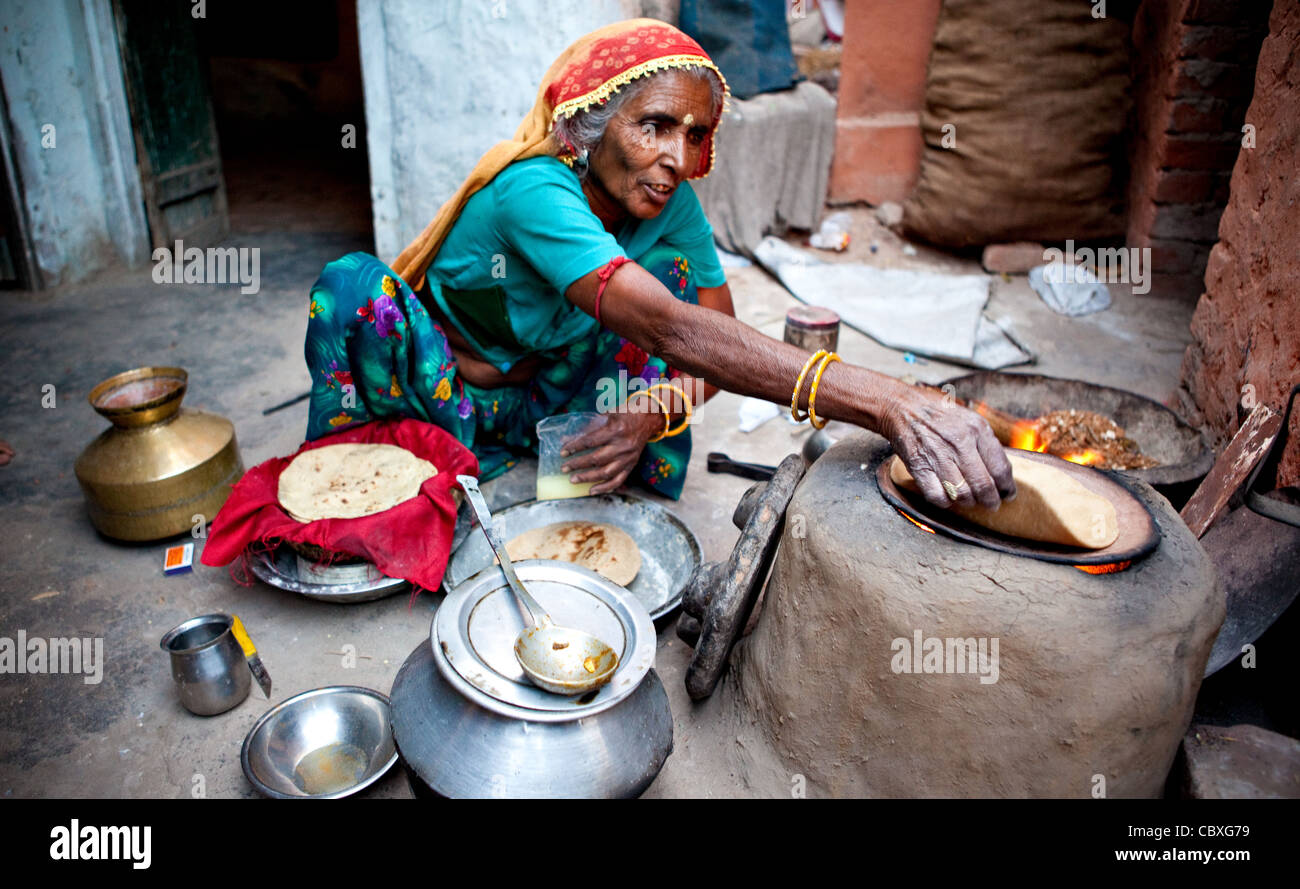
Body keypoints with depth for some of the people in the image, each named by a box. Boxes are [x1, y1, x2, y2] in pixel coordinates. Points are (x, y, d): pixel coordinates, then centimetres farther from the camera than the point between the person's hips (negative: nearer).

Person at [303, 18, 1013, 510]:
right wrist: (885, 403, -59)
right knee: (354, 284, -34)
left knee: (672, 266, -16)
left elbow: (720, 338, -12)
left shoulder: (671, 202, -14)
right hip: (446, 392, -5)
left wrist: (657, 411, -35)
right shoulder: (533, 191, -35)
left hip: (549, 395, 5)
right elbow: (671, 330, -50)